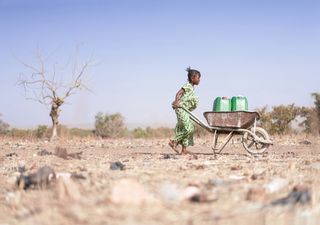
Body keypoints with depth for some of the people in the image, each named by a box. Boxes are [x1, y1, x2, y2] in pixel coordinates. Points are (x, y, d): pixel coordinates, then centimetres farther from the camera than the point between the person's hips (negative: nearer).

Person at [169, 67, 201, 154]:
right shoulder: (188, 86, -9)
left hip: (185, 110, 10)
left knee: (185, 129, 8)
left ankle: (184, 149, 10)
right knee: (188, 128, -13)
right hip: (181, 109, -10)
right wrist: (176, 102, -31)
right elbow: (179, 93, -20)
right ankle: (174, 142, -6)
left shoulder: (192, 87, 18)